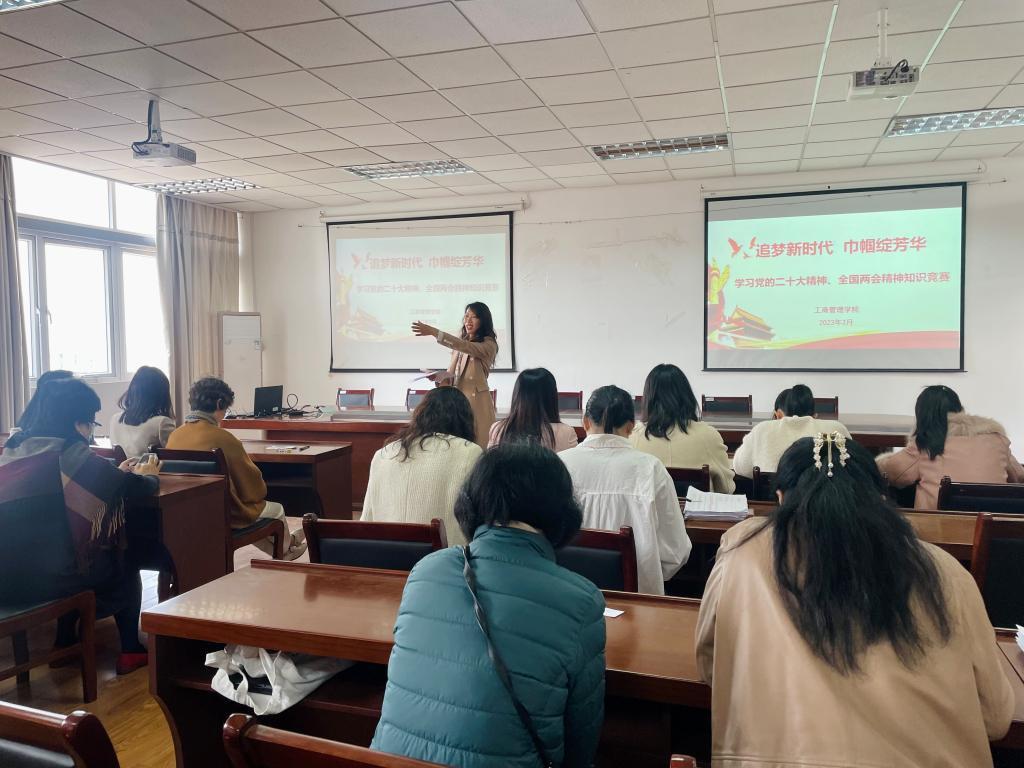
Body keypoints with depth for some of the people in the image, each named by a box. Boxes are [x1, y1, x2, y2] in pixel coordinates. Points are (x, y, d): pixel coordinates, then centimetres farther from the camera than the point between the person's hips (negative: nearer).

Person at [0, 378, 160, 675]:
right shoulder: (71, 456, -14)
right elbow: (140, 488, -8)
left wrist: (116, 473, 27)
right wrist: (149, 474, 14)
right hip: (44, 578, -7)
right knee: (125, 567, 19)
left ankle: (65, 643, 39)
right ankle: (130, 651, 27)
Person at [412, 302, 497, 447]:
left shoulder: (488, 344, -6)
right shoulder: (461, 343, 14)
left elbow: (465, 347, -24)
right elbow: (451, 375, 13)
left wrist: (434, 332, -31)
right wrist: (438, 376, -10)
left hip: (477, 402, -6)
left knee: (478, 448, -5)